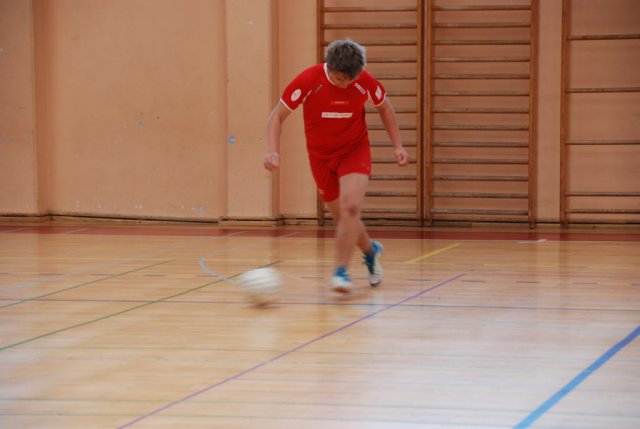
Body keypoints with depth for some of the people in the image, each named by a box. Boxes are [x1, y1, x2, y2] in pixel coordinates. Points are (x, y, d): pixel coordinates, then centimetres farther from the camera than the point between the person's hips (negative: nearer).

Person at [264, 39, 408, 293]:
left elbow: (384, 108, 5)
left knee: (350, 207, -23)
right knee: (342, 216, 8)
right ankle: (371, 251, 38)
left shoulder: (364, 82, -17)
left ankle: (341, 272, -17)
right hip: (321, 156, 1)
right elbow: (277, 116, -13)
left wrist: (397, 145, 1)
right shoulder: (308, 81, -21)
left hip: (354, 151, -1)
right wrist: (272, 151, -28)